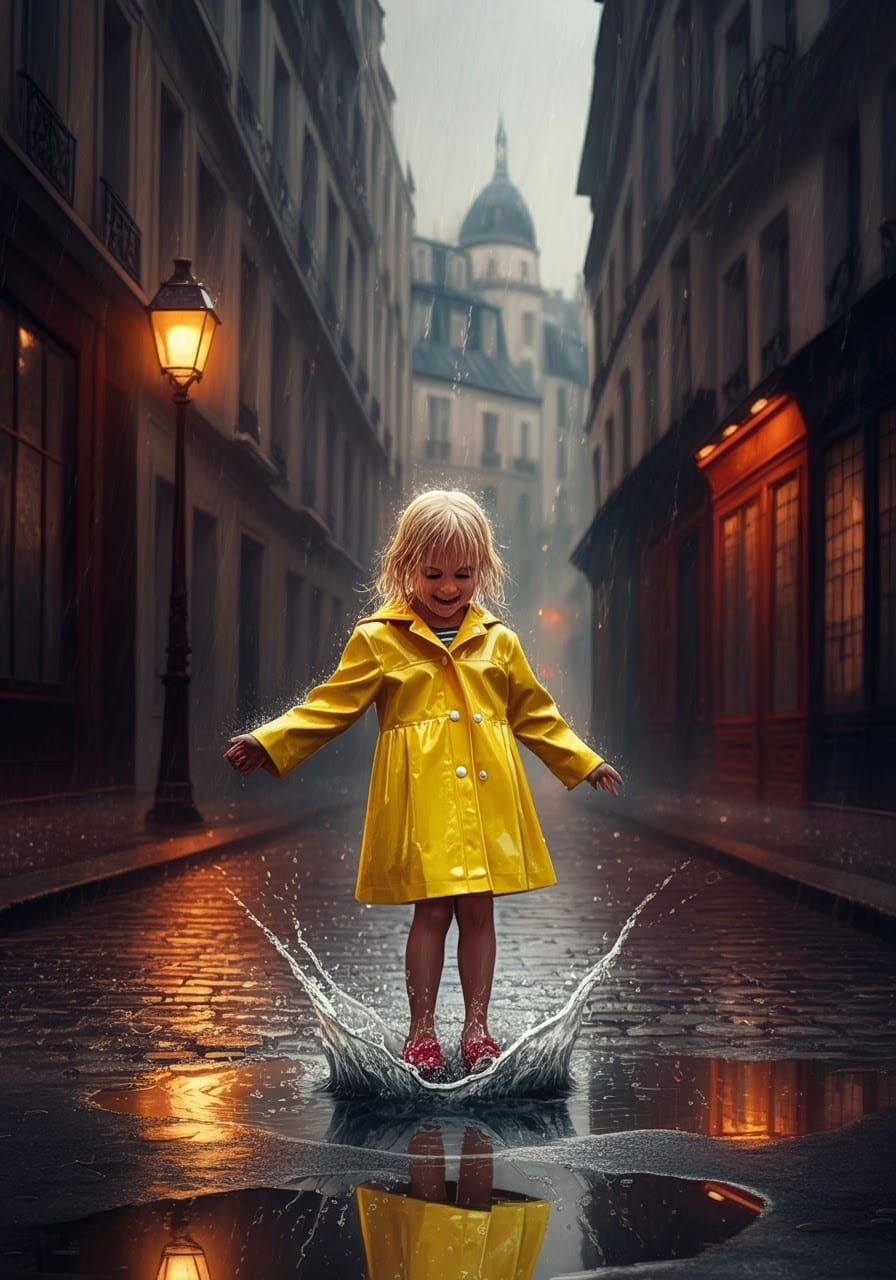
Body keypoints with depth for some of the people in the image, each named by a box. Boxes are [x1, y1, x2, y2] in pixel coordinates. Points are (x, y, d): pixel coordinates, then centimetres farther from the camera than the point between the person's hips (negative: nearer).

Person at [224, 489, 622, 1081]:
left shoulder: (498, 640, 9)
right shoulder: (378, 639, 0)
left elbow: (534, 713, 19)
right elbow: (332, 705, 1)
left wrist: (585, 763, 18)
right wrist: (268, 742, -10)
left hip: (486, 797, 3)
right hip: (422, 799, -3)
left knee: (478, 909, 6)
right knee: (432, 910, -2)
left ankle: (476, 1027, 19)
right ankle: (422, 1030, 12)